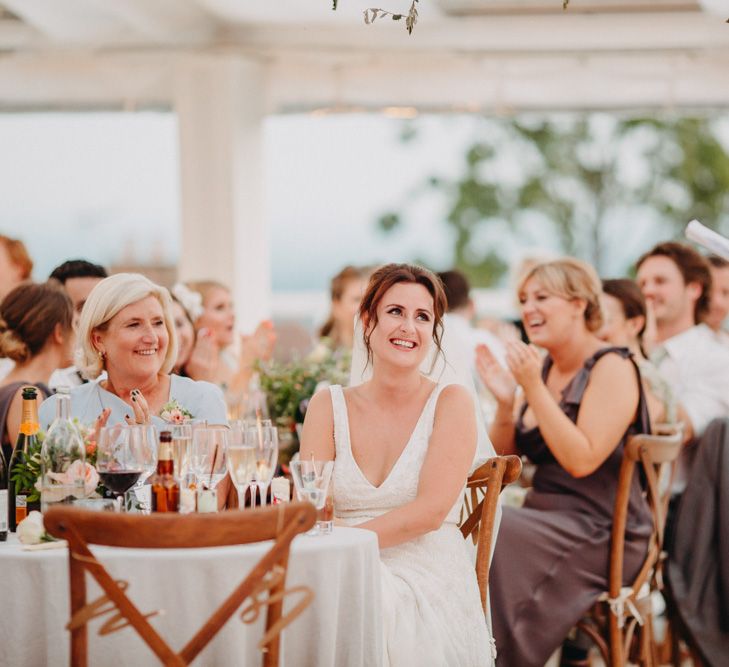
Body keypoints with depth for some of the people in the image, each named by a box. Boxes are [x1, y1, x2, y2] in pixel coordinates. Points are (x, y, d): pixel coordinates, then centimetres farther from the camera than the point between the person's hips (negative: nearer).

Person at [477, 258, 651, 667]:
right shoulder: (543, 367, 12)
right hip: (547, 521, 7)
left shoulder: (612, 368, -9)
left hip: (598, 535, -7)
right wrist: (506, 402, -5)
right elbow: (503, 458, 14)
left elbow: (582, 460, -20)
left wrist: (534, 389, -20)